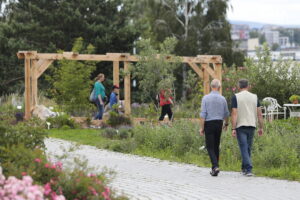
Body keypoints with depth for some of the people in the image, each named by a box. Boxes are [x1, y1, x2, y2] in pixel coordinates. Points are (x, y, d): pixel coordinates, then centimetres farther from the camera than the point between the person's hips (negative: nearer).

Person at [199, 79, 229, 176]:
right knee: (216, 146, 14)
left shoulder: (206, 98, -9)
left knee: (210, 147, -3)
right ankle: (214, 168, 18)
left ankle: (215, 166, -20)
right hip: (219, 123, 3)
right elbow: (226, 114, 13)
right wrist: (226, 124, 31)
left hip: (209, 124, -3)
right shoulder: (222, 99, 1)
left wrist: (201, 128, -7)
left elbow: (203, 114, -12)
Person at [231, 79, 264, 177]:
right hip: (252, 126, 4)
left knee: (244, 148, -5)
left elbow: (234, 114, -10)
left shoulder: (236, 97, -4)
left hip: (240, 126, -4)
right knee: (248, 148, 16)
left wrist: (233, 129, -10)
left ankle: (249, 169, -16)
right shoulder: (254, 97, 6)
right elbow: (259, 114, 5)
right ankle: (244, 168, 25)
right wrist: (261, 128, 12)